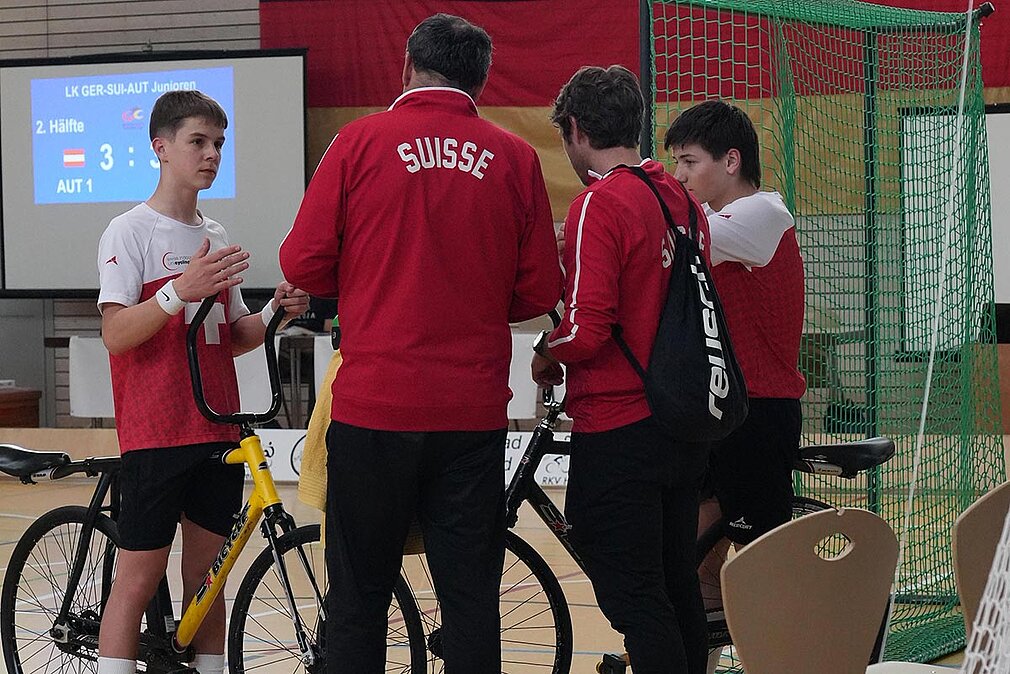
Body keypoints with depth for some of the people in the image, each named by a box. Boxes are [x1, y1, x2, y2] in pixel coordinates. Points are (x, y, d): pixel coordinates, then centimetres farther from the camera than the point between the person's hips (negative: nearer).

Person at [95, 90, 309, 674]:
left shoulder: (216, 238, 15)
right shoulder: (130, 232, -5)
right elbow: (116, 335, -15)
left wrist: (277, 312, 0)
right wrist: (180, 291, -29)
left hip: (218, 431, 6)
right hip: (156, 431, -6)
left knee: (207, 572, 8)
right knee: (140, 576, -6)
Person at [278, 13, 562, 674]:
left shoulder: (361, 141, -2)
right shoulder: (515, 157, 2)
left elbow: (304, 261, -3)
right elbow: (540, 292, 4)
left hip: (374, 403, -1)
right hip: (475, 414, 1)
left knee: (360, 597, 8)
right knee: (471, 596, 7)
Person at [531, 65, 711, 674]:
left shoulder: (599, 203, -14)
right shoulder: (682, 198, 9)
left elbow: (588, 329, -20)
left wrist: (546, 357, -2)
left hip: (619, 432, -8)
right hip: (683, 425, 8)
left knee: (633, 596, -5)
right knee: (679, 588, 15)